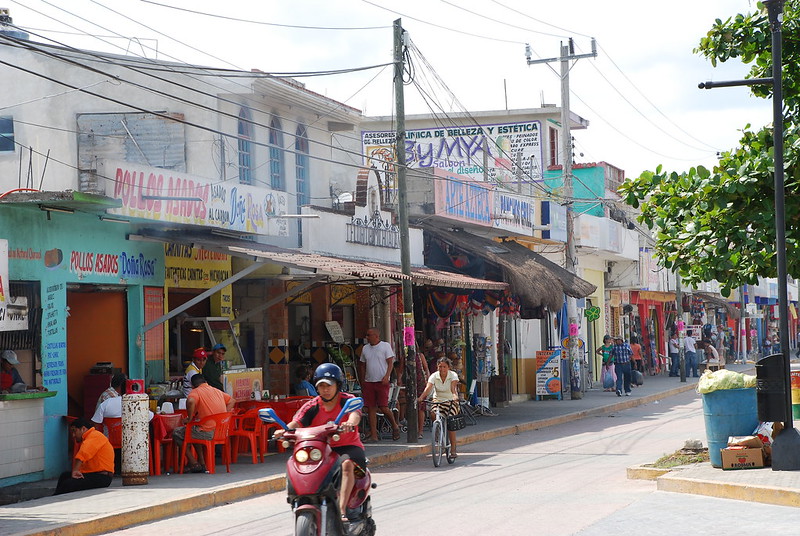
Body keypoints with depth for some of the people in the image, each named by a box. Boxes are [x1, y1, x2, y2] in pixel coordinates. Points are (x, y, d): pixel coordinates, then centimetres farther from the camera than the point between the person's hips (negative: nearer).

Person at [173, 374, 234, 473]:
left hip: (208, 433, -8)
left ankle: (194, 464, 10)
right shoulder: (218, 391, 15)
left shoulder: (196, 392, -7)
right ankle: (202, 463, 28)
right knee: (196, 432, 36)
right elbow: (231, 401, 25)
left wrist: (189, 418, -17)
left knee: (177, 433, 11)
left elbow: (190, 401, -29)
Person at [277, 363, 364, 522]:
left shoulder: (348, 400, -3)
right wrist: (285, 431, -34)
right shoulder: (312, 406, 4)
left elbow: (355, 413, -25)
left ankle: (342, 510, -42)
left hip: (348, 446, -3)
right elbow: (296, 423, -10)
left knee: (347, 464, -36)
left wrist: (350, 422, -51)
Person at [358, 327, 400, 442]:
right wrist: (363, 380, 14)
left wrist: (386, 376, -18)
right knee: (371, 409, 0)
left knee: (383, 407, -11)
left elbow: (390, 363, -4)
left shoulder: (386, 346, 0)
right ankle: (373, 435, 2)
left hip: (382, 382, -5)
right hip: (368, 382, 5)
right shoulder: (365, 348, 14)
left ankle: (395, 426, 14)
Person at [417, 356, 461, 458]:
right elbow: (428, 388, -24)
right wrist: (421, 397, -43)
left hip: (451, 401, -2)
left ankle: (453, 449, -9)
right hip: (437, 400, 2)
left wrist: (455, 396, -52)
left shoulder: (453, 375, -11)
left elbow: (453, 387, -31)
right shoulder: (434, 376, -8)